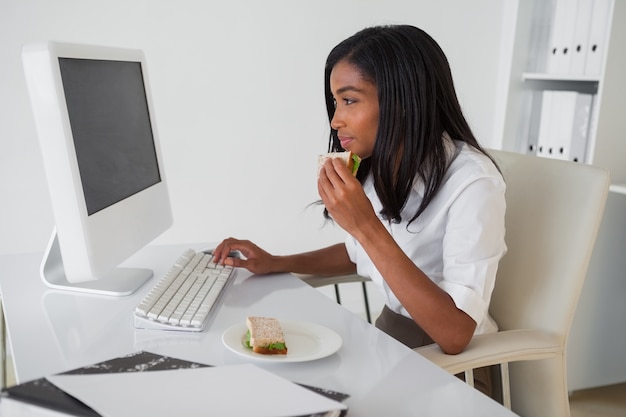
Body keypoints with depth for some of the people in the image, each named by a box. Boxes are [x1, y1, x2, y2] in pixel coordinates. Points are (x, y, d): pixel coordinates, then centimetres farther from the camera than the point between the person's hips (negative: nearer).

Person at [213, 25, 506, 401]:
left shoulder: (471, 182, -25)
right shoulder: (377, 165, -4)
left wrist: (366, 226, -34)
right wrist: (275, 263, 0)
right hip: (389, 332, 6)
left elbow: (456, 335, -29)